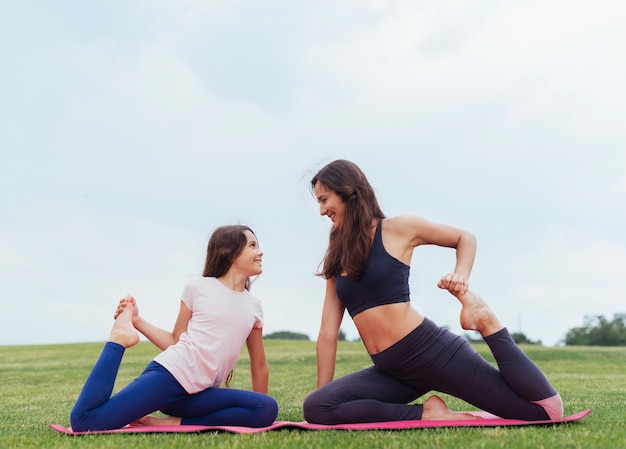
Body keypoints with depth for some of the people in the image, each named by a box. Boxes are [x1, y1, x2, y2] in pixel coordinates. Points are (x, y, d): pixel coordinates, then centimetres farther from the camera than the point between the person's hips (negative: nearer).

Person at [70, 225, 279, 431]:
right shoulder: (198, 287, 5)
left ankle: (174, 423, -18)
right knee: (84, 421, -22)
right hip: (169, 373, -4)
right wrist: (138, 321, 1)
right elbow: (176, 341, 10)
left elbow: (259, 365, 19)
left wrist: (260, 410, 19)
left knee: (268, 409, -26)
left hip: (198, 394, 5)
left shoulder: (253, 307, 16)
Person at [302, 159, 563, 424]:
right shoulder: (336, 259, 14)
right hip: (392, 371, 5)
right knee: (315, 407, -22)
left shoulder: (397, 229, 1)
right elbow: (328, 333, 11)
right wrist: (322, 393, 9)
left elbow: (465, 238, 13)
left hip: (430, 350, -5)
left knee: (547, 410, -11)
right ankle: (428, 415, -11)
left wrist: (461, 278, -7)